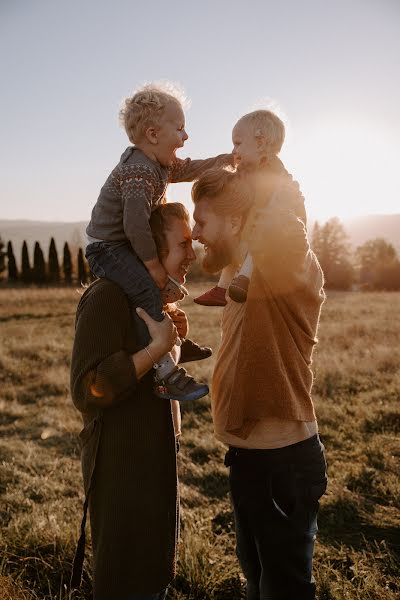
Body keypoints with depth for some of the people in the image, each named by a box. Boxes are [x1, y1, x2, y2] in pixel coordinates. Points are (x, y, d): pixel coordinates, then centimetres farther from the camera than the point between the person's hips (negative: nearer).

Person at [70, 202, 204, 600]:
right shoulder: (108, 297, -21)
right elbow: (87, 391, -28)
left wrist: (176, 338, 0)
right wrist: (158, 345, -28)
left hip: (156, 460, 9)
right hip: (121, 467, -9)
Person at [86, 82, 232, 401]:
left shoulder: (161, 163, 8)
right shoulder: (139, 173, -25)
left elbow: (189, 169, 23)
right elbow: (135, 225, -31)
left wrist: (224, 159, 11)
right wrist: (156, 269, -24)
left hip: (124, 245, 11)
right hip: (109, 247, -11)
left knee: (169, 280, 20)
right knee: (149, 292, -26)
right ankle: (167, 374, -26)